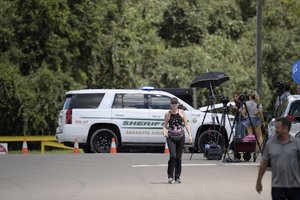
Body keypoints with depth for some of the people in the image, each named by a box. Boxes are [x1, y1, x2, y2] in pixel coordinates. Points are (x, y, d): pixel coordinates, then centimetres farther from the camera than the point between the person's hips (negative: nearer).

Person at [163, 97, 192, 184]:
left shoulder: (182, 112, 4)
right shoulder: (167, 114, 0)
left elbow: (186, 124, 6)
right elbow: (165, 125, 3)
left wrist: (189, 134, -3)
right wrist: (165, 132, -18)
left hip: (180, 137, 2)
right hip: (171, 138, -2)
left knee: (178, 157, 4)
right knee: (172, 156, -16)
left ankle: (177, 177, 14)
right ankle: (170, 176, -8)